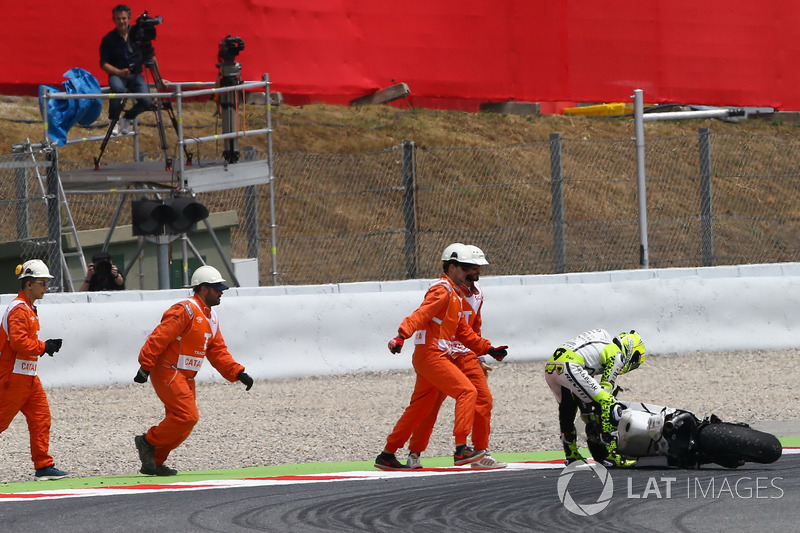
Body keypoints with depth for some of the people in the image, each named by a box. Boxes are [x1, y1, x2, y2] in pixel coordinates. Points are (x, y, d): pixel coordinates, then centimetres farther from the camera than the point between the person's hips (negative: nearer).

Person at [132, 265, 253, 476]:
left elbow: (218, 352, 16)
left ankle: (154, 462, 16)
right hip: (168, 373, -10)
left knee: (183, 423, 9)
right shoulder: (185, 311, -15)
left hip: (185, 378, 10)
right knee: (187, 416, -17)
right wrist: (145, 366, -26)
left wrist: (238, 373, 4)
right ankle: (148, 441, -4)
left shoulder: (210, 318, 15)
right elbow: (159, 338, -21)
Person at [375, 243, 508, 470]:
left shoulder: (454, 295, 24)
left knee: (420, 408, 14)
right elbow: (421, 315, -24)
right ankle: (461, 450, -22)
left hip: (431, 358, 10)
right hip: (431, 355, -10)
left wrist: (488, 349, 21)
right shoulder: (442, 290, -9)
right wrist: (401, 336, -37)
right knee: (467, 392, -16)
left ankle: (387, 455, 19)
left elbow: (463, 332, 26)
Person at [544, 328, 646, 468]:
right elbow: (606, 388, 5)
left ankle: (571, 455, 35)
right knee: (606, 403, -6)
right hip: (569, 366, -9)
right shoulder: (616, 354, 7)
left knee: (567, 407, 29)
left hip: (549, 367, 9)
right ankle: (611, 455, -11)